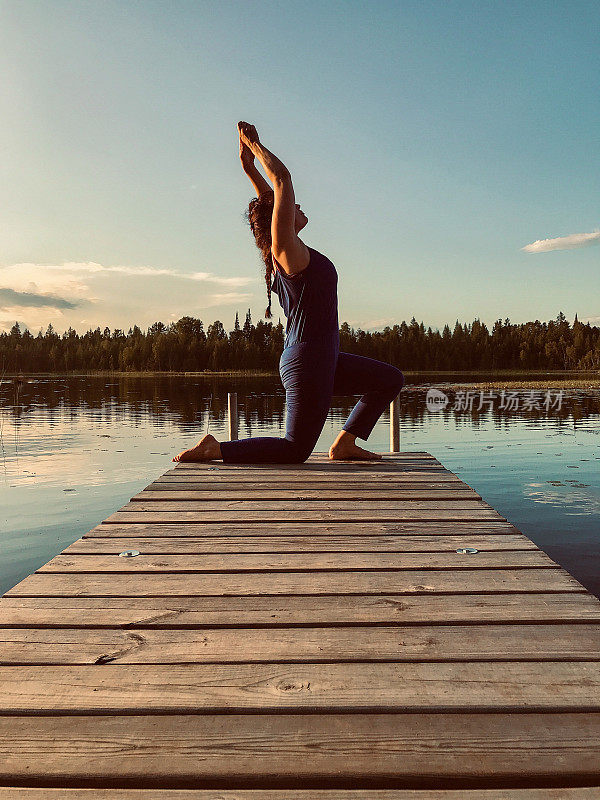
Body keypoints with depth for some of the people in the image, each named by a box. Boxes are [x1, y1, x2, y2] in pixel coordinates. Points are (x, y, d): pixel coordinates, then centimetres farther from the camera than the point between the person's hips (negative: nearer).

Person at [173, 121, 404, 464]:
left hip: (323, 359, 10)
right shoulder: (287, 248, -11)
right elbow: (282, 179, -12)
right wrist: (254, 145, -1)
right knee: (296, 450, -4)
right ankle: (213, 449, 1)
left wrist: (249, 164, 20)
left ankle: (345, 444, 17)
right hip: (308, 361, -10)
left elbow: (272, 197, 23)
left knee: (391, 379, 19)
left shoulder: (286, 251, 12)